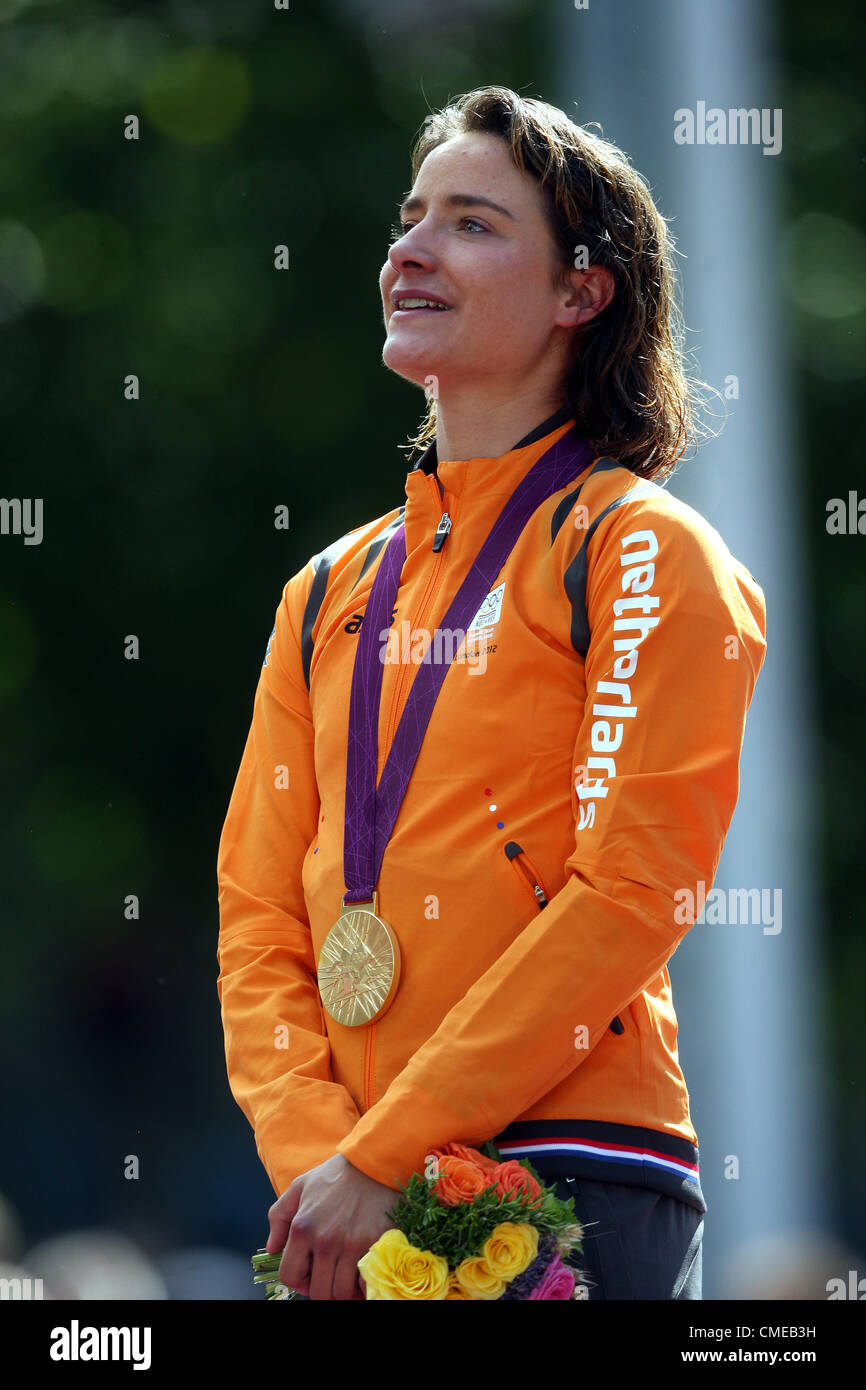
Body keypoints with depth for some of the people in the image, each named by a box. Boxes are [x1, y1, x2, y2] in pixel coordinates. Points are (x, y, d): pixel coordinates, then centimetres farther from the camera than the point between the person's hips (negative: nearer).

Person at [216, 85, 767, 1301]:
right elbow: (260, 913, 12)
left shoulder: (638, 551, -1)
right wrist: (312, 1154, -6)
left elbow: (630, 895, -11)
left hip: (579, 1191, -5)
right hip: (353, 1211, 5)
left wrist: (381, 1159, -14)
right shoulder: (332, 596, 17)